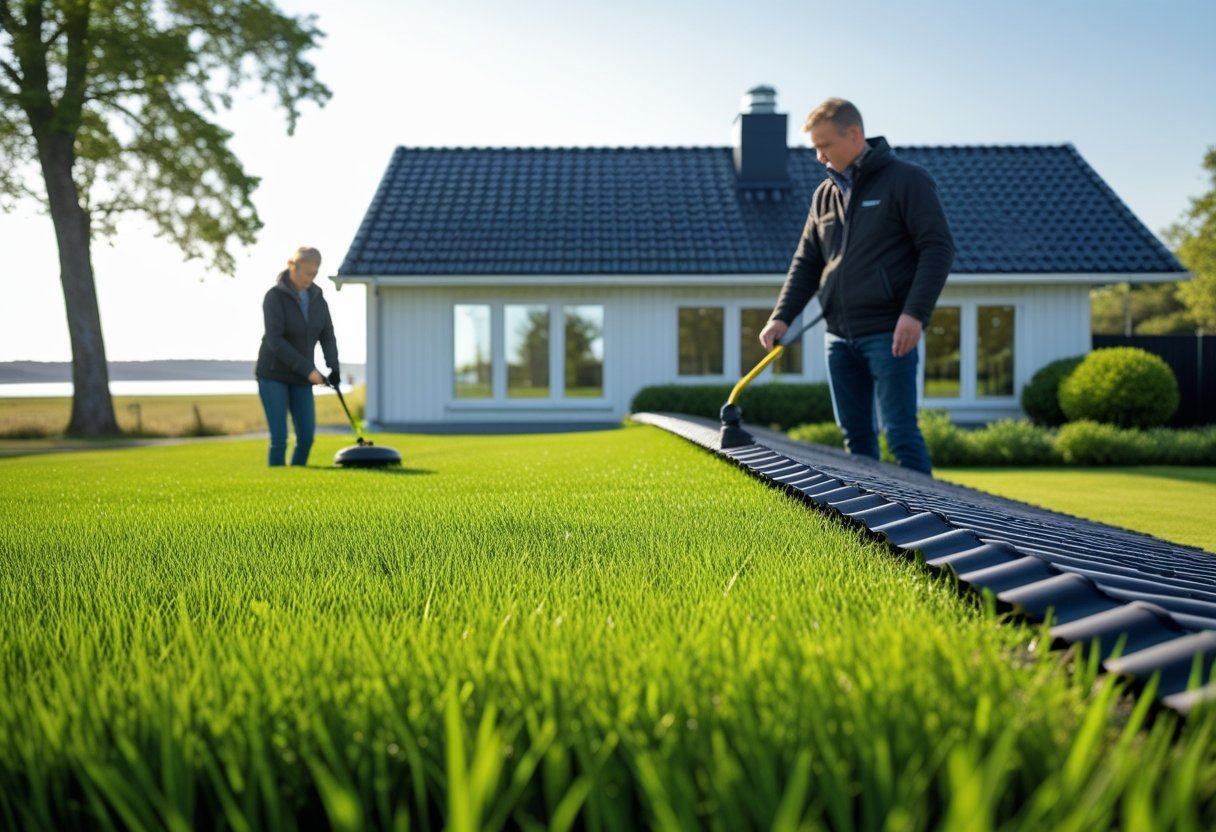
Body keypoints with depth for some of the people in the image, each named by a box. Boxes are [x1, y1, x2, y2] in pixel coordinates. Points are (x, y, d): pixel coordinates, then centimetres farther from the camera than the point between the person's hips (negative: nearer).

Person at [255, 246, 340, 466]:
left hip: (299, 377, 5)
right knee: (279, 438, -10)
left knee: (306, 436, -1)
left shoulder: (316, 297, 1)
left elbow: (327, 336, 1)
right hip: (273, 374, -5)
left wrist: (333, 368, -16)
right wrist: (308, 369, -28)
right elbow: (275, 341, -24)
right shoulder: (274, 296, -18)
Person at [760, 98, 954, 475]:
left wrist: (915, 314, -18)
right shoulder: (824, 194, 15)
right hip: (839, 336, 6)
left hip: (889, 334, -6)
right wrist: (782, 316, 4)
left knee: (900, 432, -6)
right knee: (854, 433, 11)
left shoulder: (907, 180, -3)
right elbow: (806, 263, 17)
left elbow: (938, 247, -8)